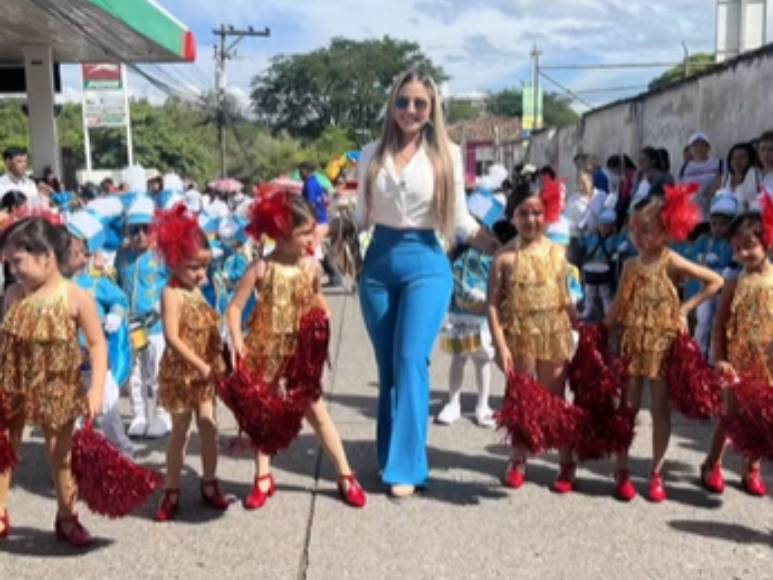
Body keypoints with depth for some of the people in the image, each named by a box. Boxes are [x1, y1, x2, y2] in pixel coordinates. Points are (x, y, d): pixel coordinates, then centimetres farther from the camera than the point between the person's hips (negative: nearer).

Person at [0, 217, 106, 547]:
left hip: (56, 389, -3)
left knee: (61, 456, 10)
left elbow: (97, 344, -10)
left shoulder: (75, 298, -14)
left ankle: (66, 518, 29)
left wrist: (96, 389, -18)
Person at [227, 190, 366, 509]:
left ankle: (346, 475, 14)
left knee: (317, 411, 5)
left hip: (300, 351, 1)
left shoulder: (311, 266, -5)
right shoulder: (261, 268, -15)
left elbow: (317, 301, 11)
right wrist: (238, 344, -20)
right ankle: (263, 477, 27)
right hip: (266, 351, -1)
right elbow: (234, 308, -12)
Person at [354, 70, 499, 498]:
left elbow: (460, 221, 4)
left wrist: (504, 250, -3)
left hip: (426, 264, -2)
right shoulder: (372, 154, 6)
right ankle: (390, 457, 20)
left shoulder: (446, 154, 1)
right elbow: (361, 216, 12)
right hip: (378, 264, 3)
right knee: (387, 366, 8)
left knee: (411, 361, -11)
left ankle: (406, 466, -3)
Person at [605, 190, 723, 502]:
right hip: (632, 345, 3)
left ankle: (656, 473, 19)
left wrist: (686, 308, -9)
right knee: (627, 409, 6)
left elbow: (716, 281, -7)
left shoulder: (671, 262, -9)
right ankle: (622, 471, 17)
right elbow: (618, 305, 9)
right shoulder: (630, 265, 3)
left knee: (661, 411, 7)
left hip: (663, 346, -3)